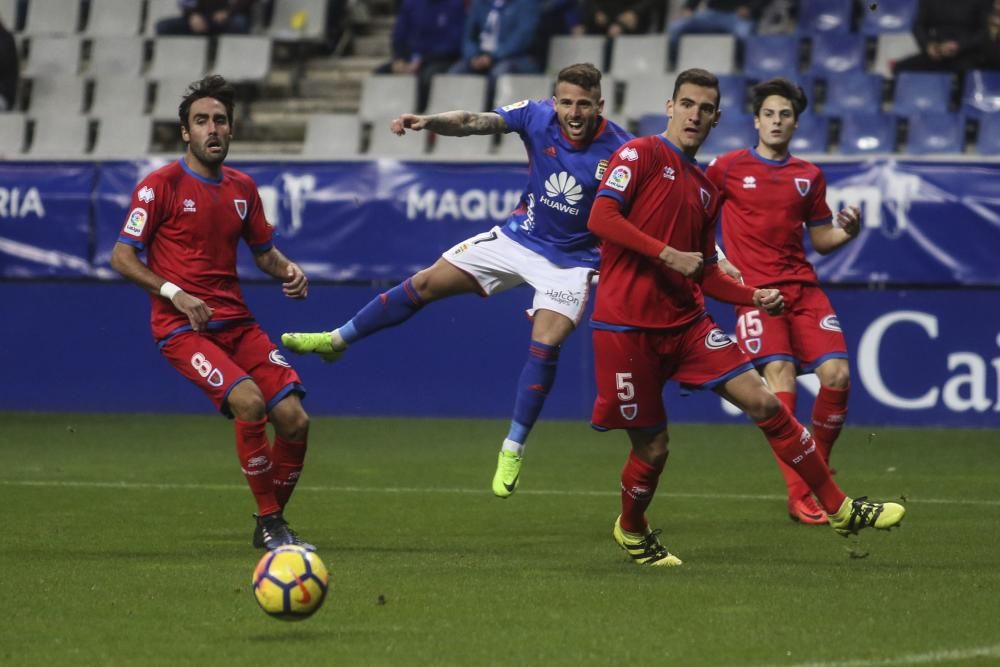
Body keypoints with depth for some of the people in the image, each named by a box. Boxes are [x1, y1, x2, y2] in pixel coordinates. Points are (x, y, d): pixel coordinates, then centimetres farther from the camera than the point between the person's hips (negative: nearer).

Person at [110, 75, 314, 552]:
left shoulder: (242, 188, 12)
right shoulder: (161, 185, -5)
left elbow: (262, 249, 25)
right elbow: (122, 257, -6)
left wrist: (287, 270, 2)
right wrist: (173, 292, -18)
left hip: (236, 322, 6)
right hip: (182, 328, -6)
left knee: (294, 419, -8)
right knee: (248, 401, -28)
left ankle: (274, 522, 13)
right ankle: (268, 523, -15)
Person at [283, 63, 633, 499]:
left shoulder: (619, 149, -23)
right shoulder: (537, 117, -16)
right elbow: (474, 122, -24)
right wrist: (429, 122, -43)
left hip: (570, 261, -3)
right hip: (518, 236, 3)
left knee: (545, 345, -19)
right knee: (426, 283, 4)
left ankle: (513, 449, -2)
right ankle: (336, 340, 20)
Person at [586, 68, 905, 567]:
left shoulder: (705, 188, 18)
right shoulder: (641, 155, -4)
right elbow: (601, 218, -17)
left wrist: (755, 298, 5)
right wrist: (670, 255, -22)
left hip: (686, 322, 6)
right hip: (627, 324, -6)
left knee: (764, 402, -5)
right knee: (652, 447, 0)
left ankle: (839, 508, 1)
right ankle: (631, 530, 30)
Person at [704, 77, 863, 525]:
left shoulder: (809, 176, 15)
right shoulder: (728, 168, 4)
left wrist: (846, 231, 0)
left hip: (803, 286, 4)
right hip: (754, 288, -4)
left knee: (836, 374, -11)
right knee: (780, 374, -21)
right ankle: (798, 494, -24)